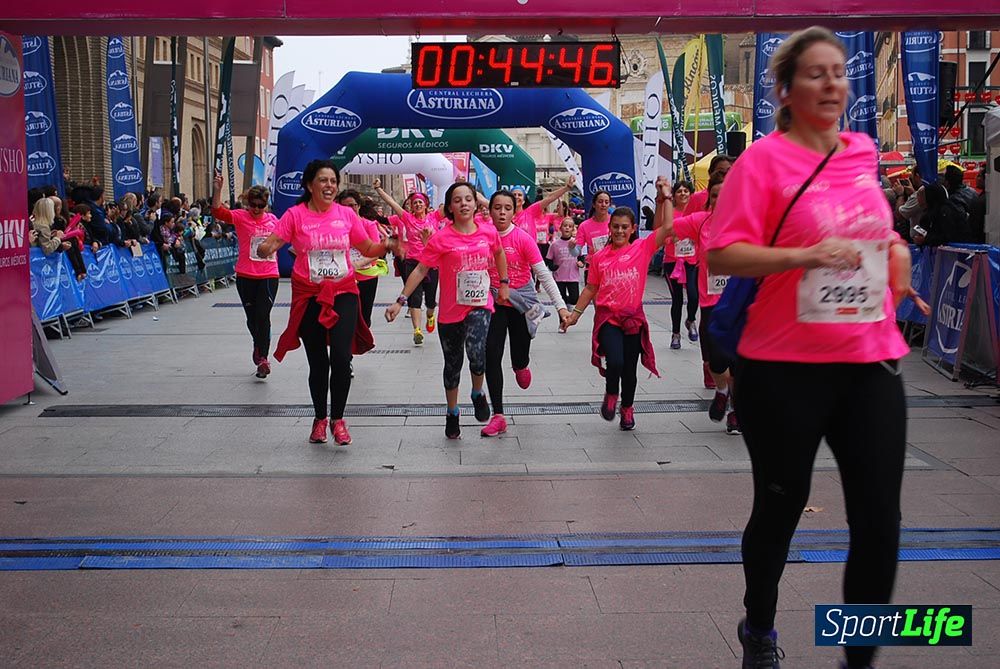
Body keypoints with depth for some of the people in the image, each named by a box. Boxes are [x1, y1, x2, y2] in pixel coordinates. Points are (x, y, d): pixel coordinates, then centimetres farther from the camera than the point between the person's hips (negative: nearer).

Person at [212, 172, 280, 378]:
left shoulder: (273, 220, 6)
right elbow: (218, 212, -19)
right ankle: (258, 345, 37)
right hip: (246, 276, 0)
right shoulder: (240, 217, -3)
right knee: (252, 317, 10)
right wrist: (217, 189, -29)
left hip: (269, 276, 1)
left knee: (263, 315, -8)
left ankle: (263, 357, -2)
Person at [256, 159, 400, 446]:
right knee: (317, 362, 8)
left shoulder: (346, 214, 2)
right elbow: (269, 245, -10)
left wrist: (386, 245, -10)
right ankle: (320, 417, 29)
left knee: (341, 358, -10)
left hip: (343, 294, 1)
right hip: (309, 296, 0)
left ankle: (338, 418, 11)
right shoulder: (295, 215, -4)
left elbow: (367, 248, 9)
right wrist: (265, 249, -33)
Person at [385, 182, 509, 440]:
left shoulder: (489, 232, -3)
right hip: (451, 311, 0)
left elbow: (499, 253, 19)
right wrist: (400, 301, -14)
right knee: (453, 364, 12)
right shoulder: (441, 239, -11)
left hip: (480, 305, 0)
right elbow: (420, 270, -9)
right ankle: (452, 414, 33)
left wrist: (504, 283, 19)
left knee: (476, 352, -25)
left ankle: (478, 394, 5)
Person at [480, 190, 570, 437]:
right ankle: (498, 416, -2)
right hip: (494, 305, 2)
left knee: (520, 361, 7)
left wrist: (560, 306, -19)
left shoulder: (523, 238, -14)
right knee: (491, 356, -8)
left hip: (521, 304, -2)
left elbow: (543, 274, -14)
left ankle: (520, 367, 49)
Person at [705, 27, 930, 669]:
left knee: (879, 520, 1)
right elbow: (722, 255, -16)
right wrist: (806, 255, -27)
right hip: (785, 366, -4)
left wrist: (894, 250, 8)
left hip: (871, 361, 5)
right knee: (781, 509, 12)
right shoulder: (763, 159, -8)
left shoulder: (865, 153, 9)